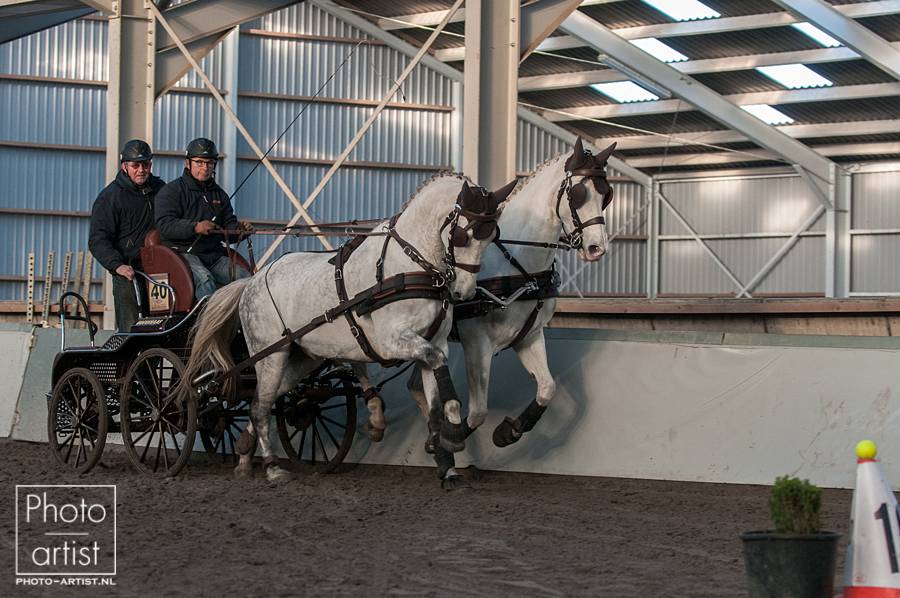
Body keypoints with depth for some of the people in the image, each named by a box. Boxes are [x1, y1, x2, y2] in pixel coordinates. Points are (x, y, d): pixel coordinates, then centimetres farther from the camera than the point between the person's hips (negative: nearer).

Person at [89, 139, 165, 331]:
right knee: (130, 329, -11)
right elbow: (97, 240, -6)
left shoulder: (160, 188, 16)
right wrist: (117, 265, -22)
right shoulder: (110, 196, 0)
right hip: (128, 269, -4)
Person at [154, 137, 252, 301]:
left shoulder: (219, 194, 24)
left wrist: (240, 229, -3)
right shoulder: (172, 191, 4)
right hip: (183, 252, -5)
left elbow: (229, 227, 23)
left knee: (245, 278, -20)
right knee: (204, 279, -35)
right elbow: (165, 226, -11)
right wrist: (195, 227, -27)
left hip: (215, 255, 5)